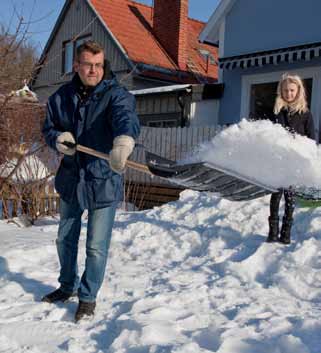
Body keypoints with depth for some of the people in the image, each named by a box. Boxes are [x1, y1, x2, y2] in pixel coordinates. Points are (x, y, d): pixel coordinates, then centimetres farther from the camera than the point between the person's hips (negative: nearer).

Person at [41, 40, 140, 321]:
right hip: (70, 179, 5)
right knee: (65, 239, 21)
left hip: (104, 182, -5)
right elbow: (49, 128, 11)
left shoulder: (116, 95, -15)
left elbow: (126, 118, -36)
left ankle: (88, 297, 26)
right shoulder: (61, 97, 0)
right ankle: (68, 286, 44)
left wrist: (123, 142, -58)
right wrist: (59, 139, -14)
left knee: (96, 247, 3)